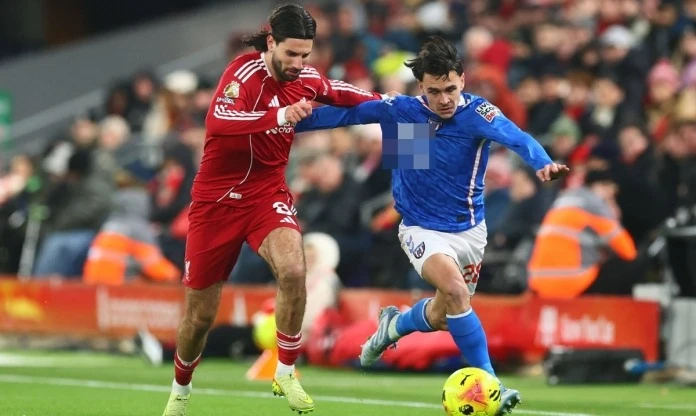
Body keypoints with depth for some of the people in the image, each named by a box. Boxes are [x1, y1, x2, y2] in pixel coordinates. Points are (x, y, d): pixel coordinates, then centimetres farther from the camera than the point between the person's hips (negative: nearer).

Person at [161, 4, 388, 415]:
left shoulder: (307, 79, -3)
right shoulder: (245, 72, -19)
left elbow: (343, 93, 20)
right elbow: (218, 120, -38)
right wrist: (279, 115, -48)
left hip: (267, 194, 3)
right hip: (217, 198, -3)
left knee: (293, 270, -30)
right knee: (200, 315, 7)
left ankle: (286, 374, -12)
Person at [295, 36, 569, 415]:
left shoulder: (477, 113, -21)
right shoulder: (397, 111, -14)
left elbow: (514, 137, -39)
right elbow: (345, 112, -4)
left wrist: (542, 163, -60)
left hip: (469, 230, 2)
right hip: (422, 230, -2)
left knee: (442, 317, 16)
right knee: (456, 290, -29)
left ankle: (393, 325, 50)